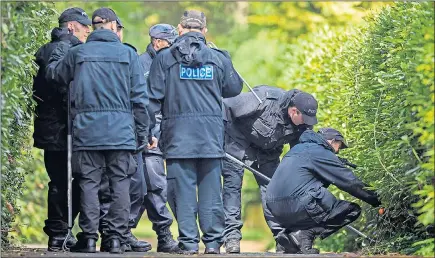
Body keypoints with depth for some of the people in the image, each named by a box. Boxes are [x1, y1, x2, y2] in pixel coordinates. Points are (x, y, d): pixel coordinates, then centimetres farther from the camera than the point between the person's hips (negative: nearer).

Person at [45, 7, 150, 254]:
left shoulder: (77, 53, 4)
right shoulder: (128, 53, 2)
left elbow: (53, 73, 21)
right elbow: (140, 98, 2)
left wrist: (58, 52, 39)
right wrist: (142, 132, 8)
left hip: (87, 130, 1)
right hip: (121, 131, -1)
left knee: (89, 183, 5)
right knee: (120, 184, 4)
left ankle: (89, 237, 2)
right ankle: (116, 237, 1)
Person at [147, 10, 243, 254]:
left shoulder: (164, 58, 0)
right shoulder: (219, 58, 4)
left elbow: (154, 97, -2)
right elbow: (235, 88, 16)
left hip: (178, 134, -1)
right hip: (211, 134, 1)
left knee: (183, 189, 2)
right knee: (211, 188, 6)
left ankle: (189, 241, 0)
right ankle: (213, 241, 6)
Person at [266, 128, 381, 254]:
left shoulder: (298, 148, 23)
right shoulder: (321, 153, -2)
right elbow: (350, 182, -3)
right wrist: (376, 200, 6)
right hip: (297, 208, -9)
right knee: (353, 210, 0)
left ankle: (289, 232, 8)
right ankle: (306, 234, -13)